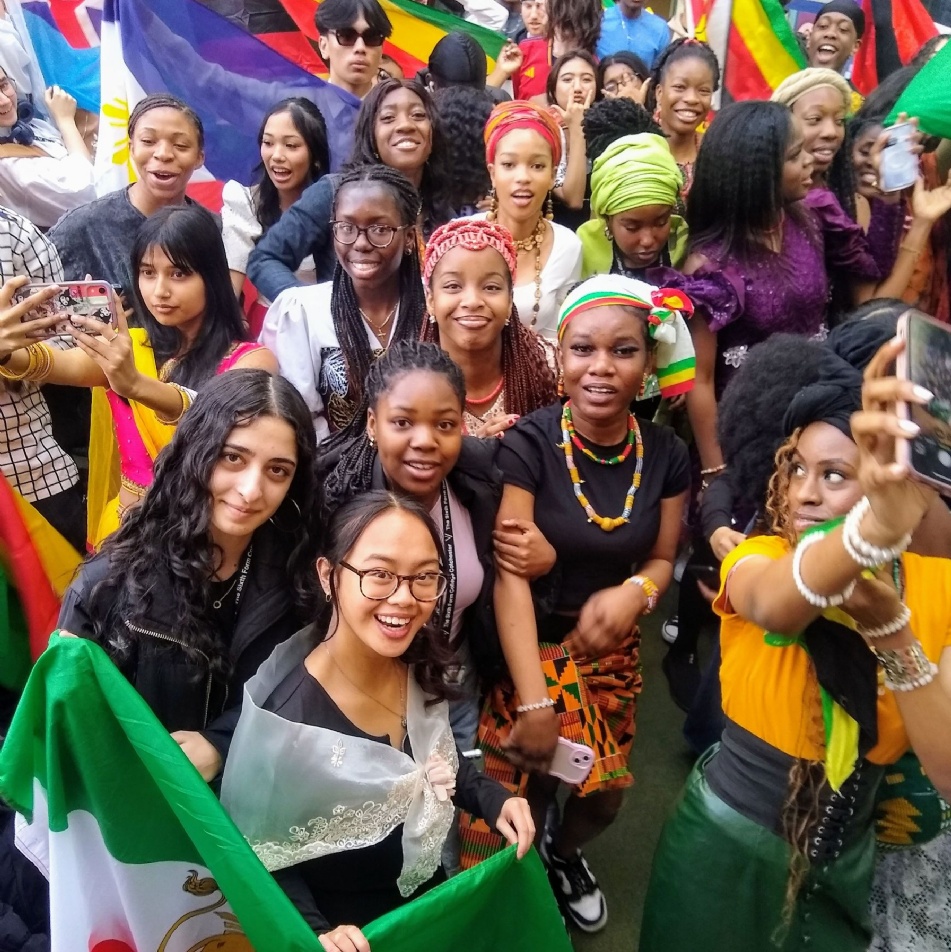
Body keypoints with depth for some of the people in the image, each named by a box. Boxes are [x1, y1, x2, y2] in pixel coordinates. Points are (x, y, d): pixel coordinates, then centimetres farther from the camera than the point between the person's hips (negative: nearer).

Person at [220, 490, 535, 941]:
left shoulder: (421, 667, -12)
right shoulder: (284, 714, -31)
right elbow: (262, 859, -19)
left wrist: (492, 798, -9)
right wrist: (313, 931, -32)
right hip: (347, 930, -5)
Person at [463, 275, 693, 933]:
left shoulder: (666, 454, -8)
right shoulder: (528, 445, -20)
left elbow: (662, 557, 5)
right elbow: (510, 576, -22)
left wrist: (634, 592, -19)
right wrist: (536, 701, -26)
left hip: (613, 652, 4)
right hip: (529, 647, -3)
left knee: (603, 793, 14)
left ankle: (563, 854, 51)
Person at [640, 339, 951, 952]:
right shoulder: (756, 558, -17)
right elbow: (773, 606, -43)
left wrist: (891, 629, -34)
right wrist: (878, 525, -63)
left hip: (843, 861, 2)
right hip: (724, 843, -2)